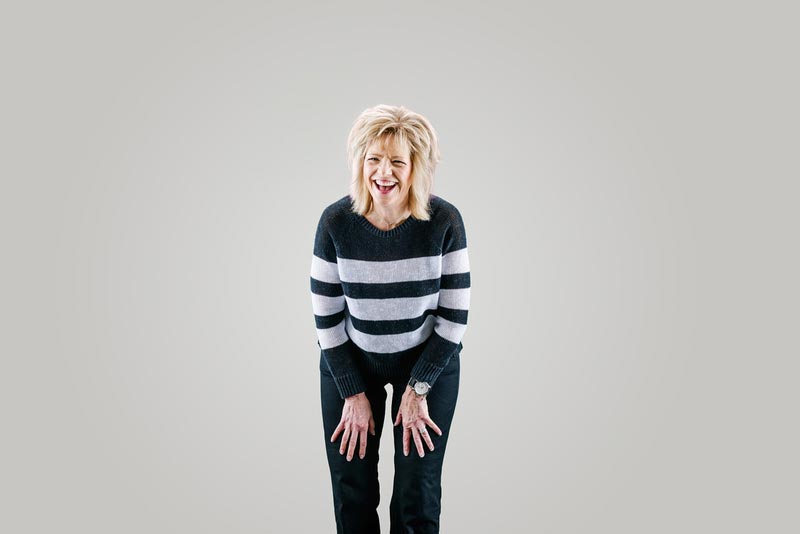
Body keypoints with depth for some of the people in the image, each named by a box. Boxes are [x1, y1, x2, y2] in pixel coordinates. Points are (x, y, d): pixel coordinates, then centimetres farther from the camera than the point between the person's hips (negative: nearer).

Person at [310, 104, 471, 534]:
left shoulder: (444, 221, -20)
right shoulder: (336, 222, -18)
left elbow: (455, 316, -12)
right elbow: (326, 317, -10)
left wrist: (418, 389, -12)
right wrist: (353, 393, -8)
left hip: (429, 359, 0)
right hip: (349, 360, 1)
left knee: (417, 496, 3)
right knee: (353, 490, 7)